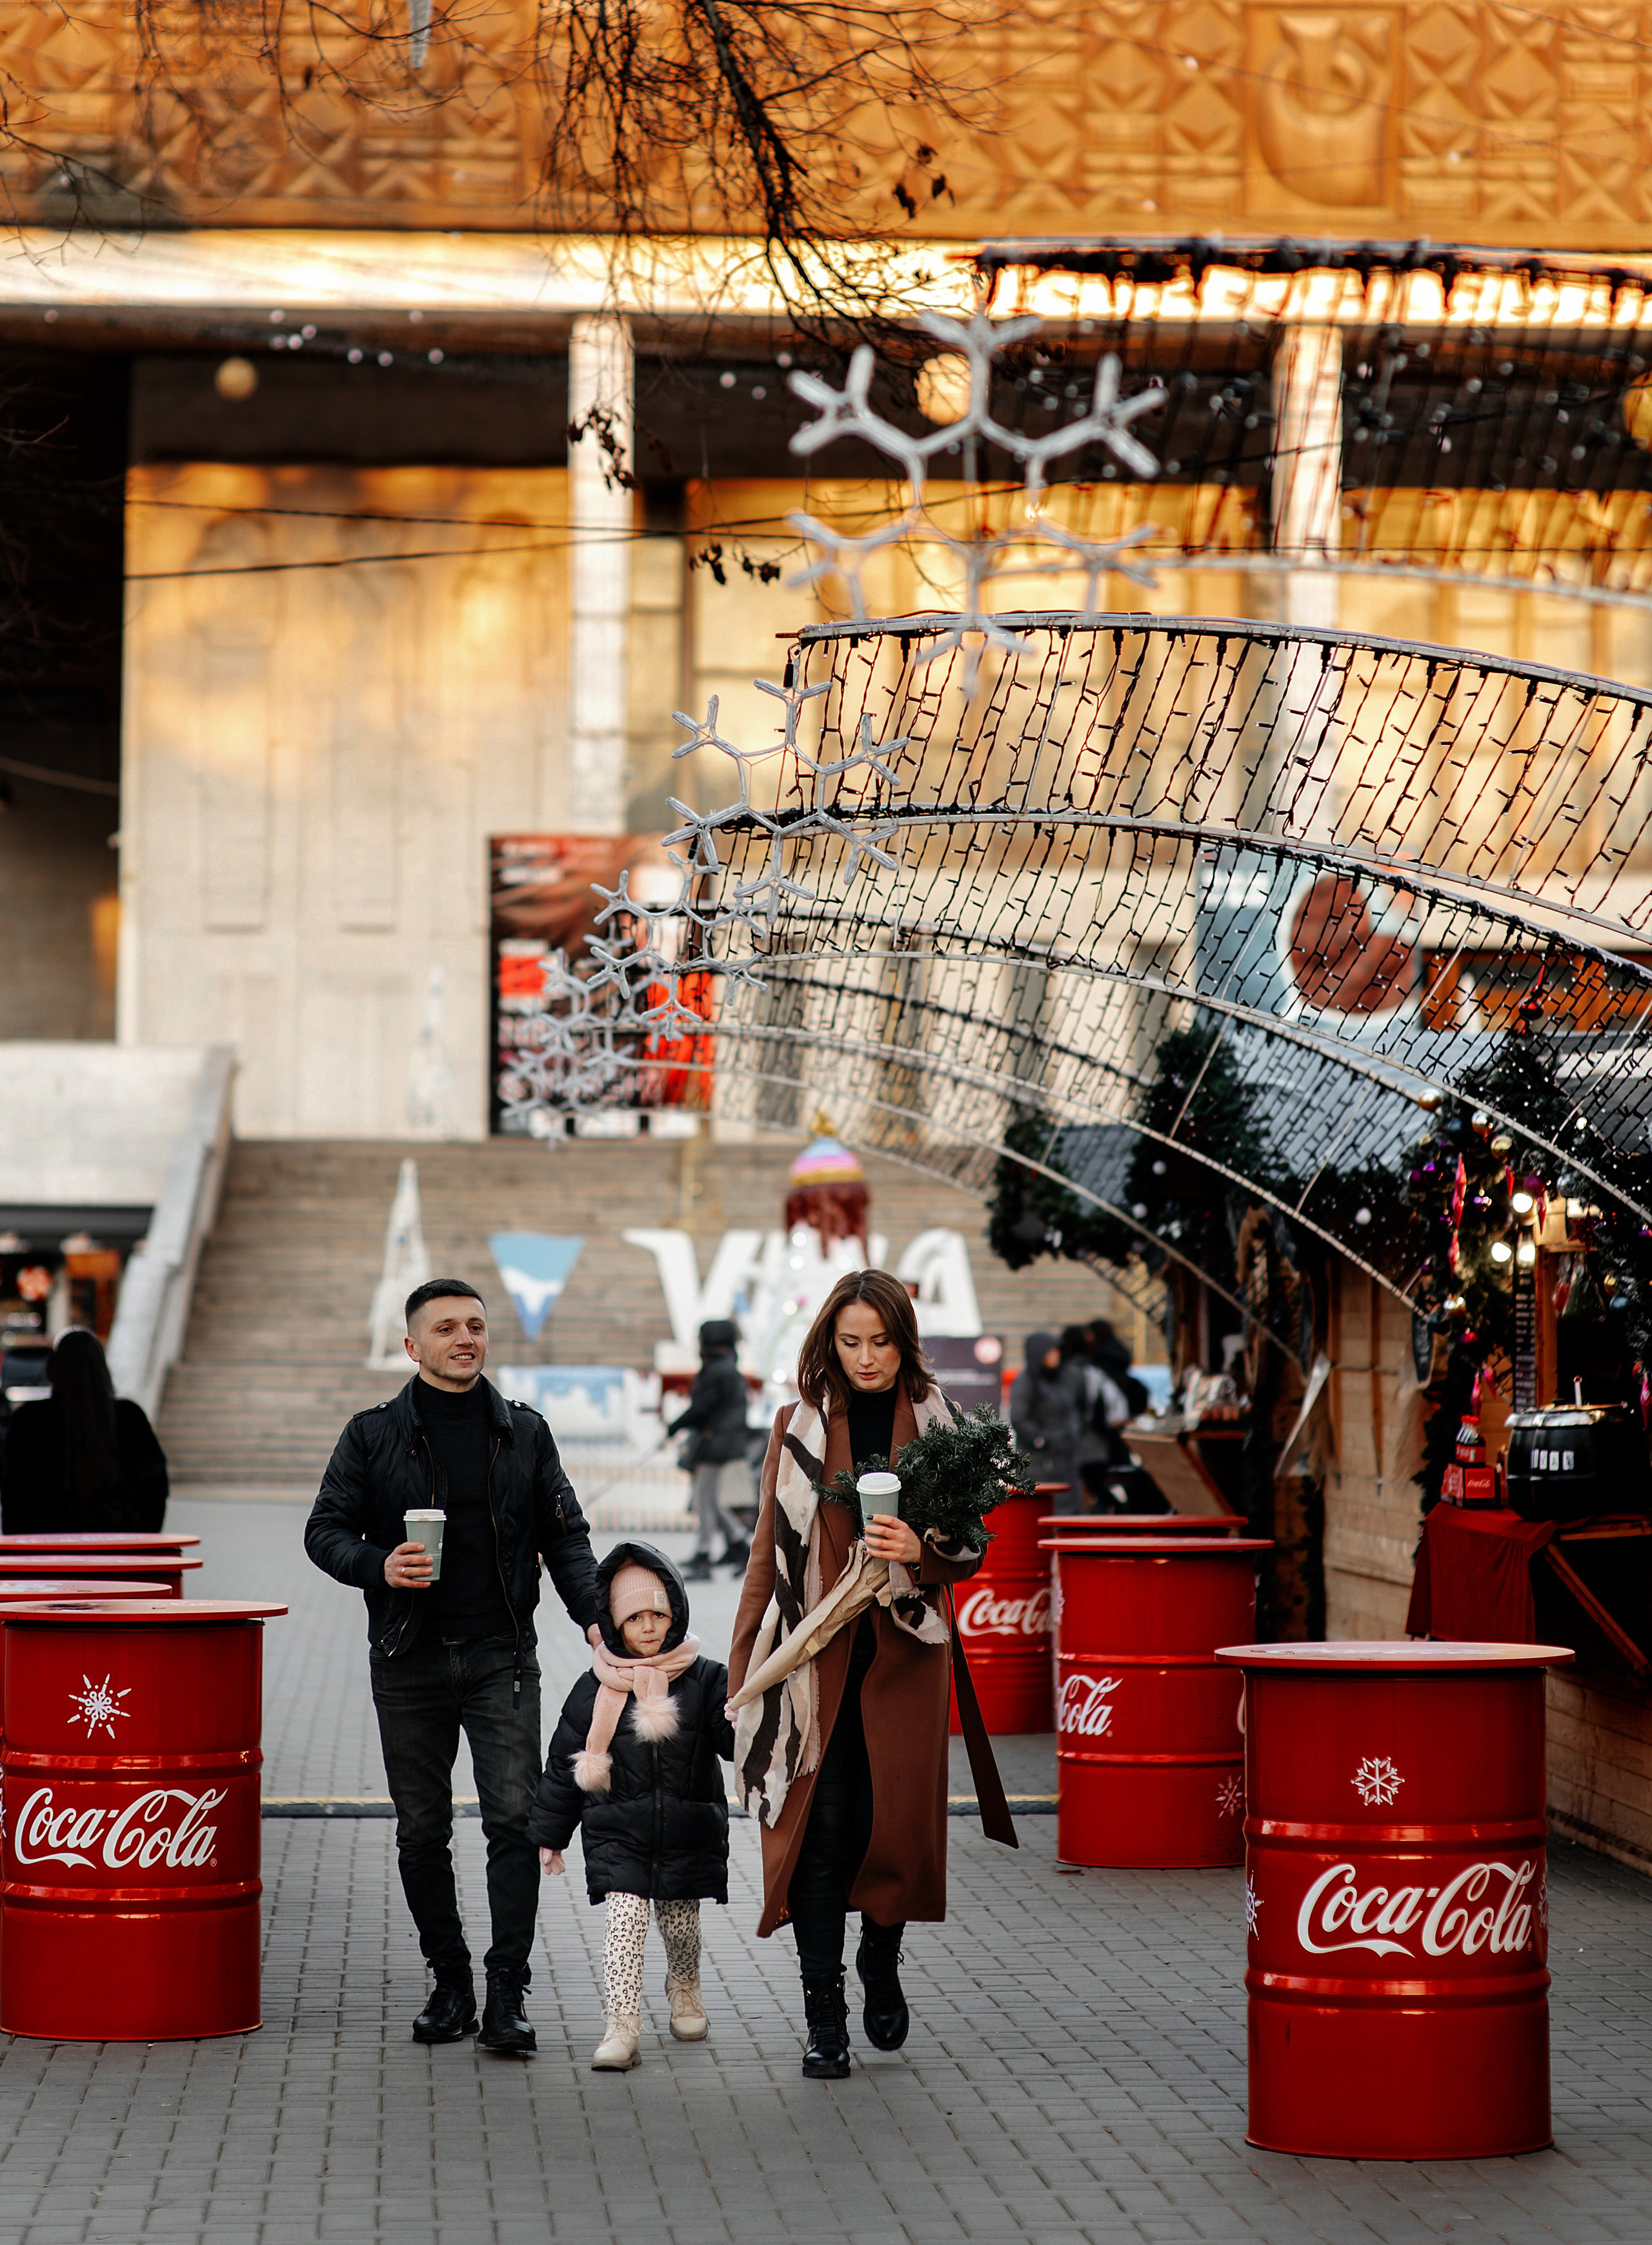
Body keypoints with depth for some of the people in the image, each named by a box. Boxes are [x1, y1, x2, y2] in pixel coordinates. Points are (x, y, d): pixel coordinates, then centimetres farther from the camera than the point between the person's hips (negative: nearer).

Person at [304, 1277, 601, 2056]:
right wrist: (378, 1566, -15)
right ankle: (449, 1984, 17)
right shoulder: (374, 1435, 4)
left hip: (501, 1656, 0)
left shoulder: (523, 1432, 9)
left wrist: (594, 1616, -4)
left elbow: (565, 1536, 10)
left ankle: (507, 1997, -9)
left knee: (514, 1816, -10)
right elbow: (325, 1530, 5)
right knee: (421, 1830, 5)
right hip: (409, 1661, 0)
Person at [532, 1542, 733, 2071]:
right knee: (624, 1918, -13)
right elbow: (565, 1765, 6)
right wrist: (548, 1834, 10)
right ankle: (621, 2026, -15)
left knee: (680, 1924, 13)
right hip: (617, 1834, -1)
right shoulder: (594, 1691, -1)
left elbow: (733, 1741, -7)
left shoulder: (704, 1680, -2)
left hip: (688, 1834, 1)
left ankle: (684, 1989, 43)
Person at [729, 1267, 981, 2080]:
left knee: (897, 1824, 1)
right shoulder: (798, 1426, 6)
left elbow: (970, 1552, 5)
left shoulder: (936, 1427, 5)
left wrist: (920, 1549, -18)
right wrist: (742, 1669, 5)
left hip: (902, 1655, 0)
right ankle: (824, 2020, 1)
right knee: (821, 1830, -6)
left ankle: (881, 1960, 31)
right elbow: (769, 1549, 9)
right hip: (813, 1658, 0)